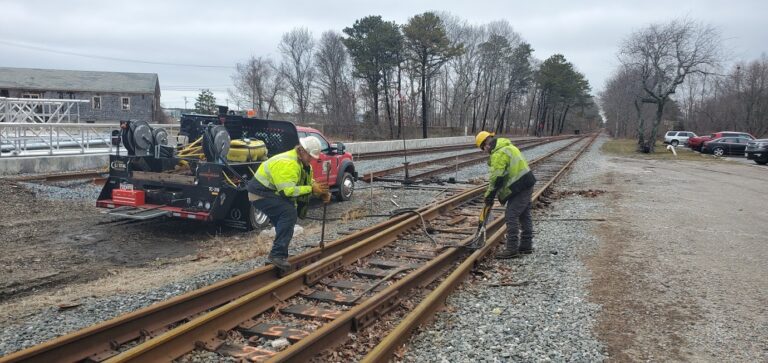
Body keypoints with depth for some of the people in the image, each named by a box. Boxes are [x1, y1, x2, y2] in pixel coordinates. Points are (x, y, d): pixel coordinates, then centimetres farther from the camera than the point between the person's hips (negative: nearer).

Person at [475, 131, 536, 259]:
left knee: (511, 216, -8)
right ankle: (526, 246, 26)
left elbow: (496, 178, -20)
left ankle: (512, 249, -8)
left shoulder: (498, 154, -17)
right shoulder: (508, 146, 16)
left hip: (519, 187, -11)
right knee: (524, 216, 16)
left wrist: (489, 197, -12)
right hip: (527, 183, 11)